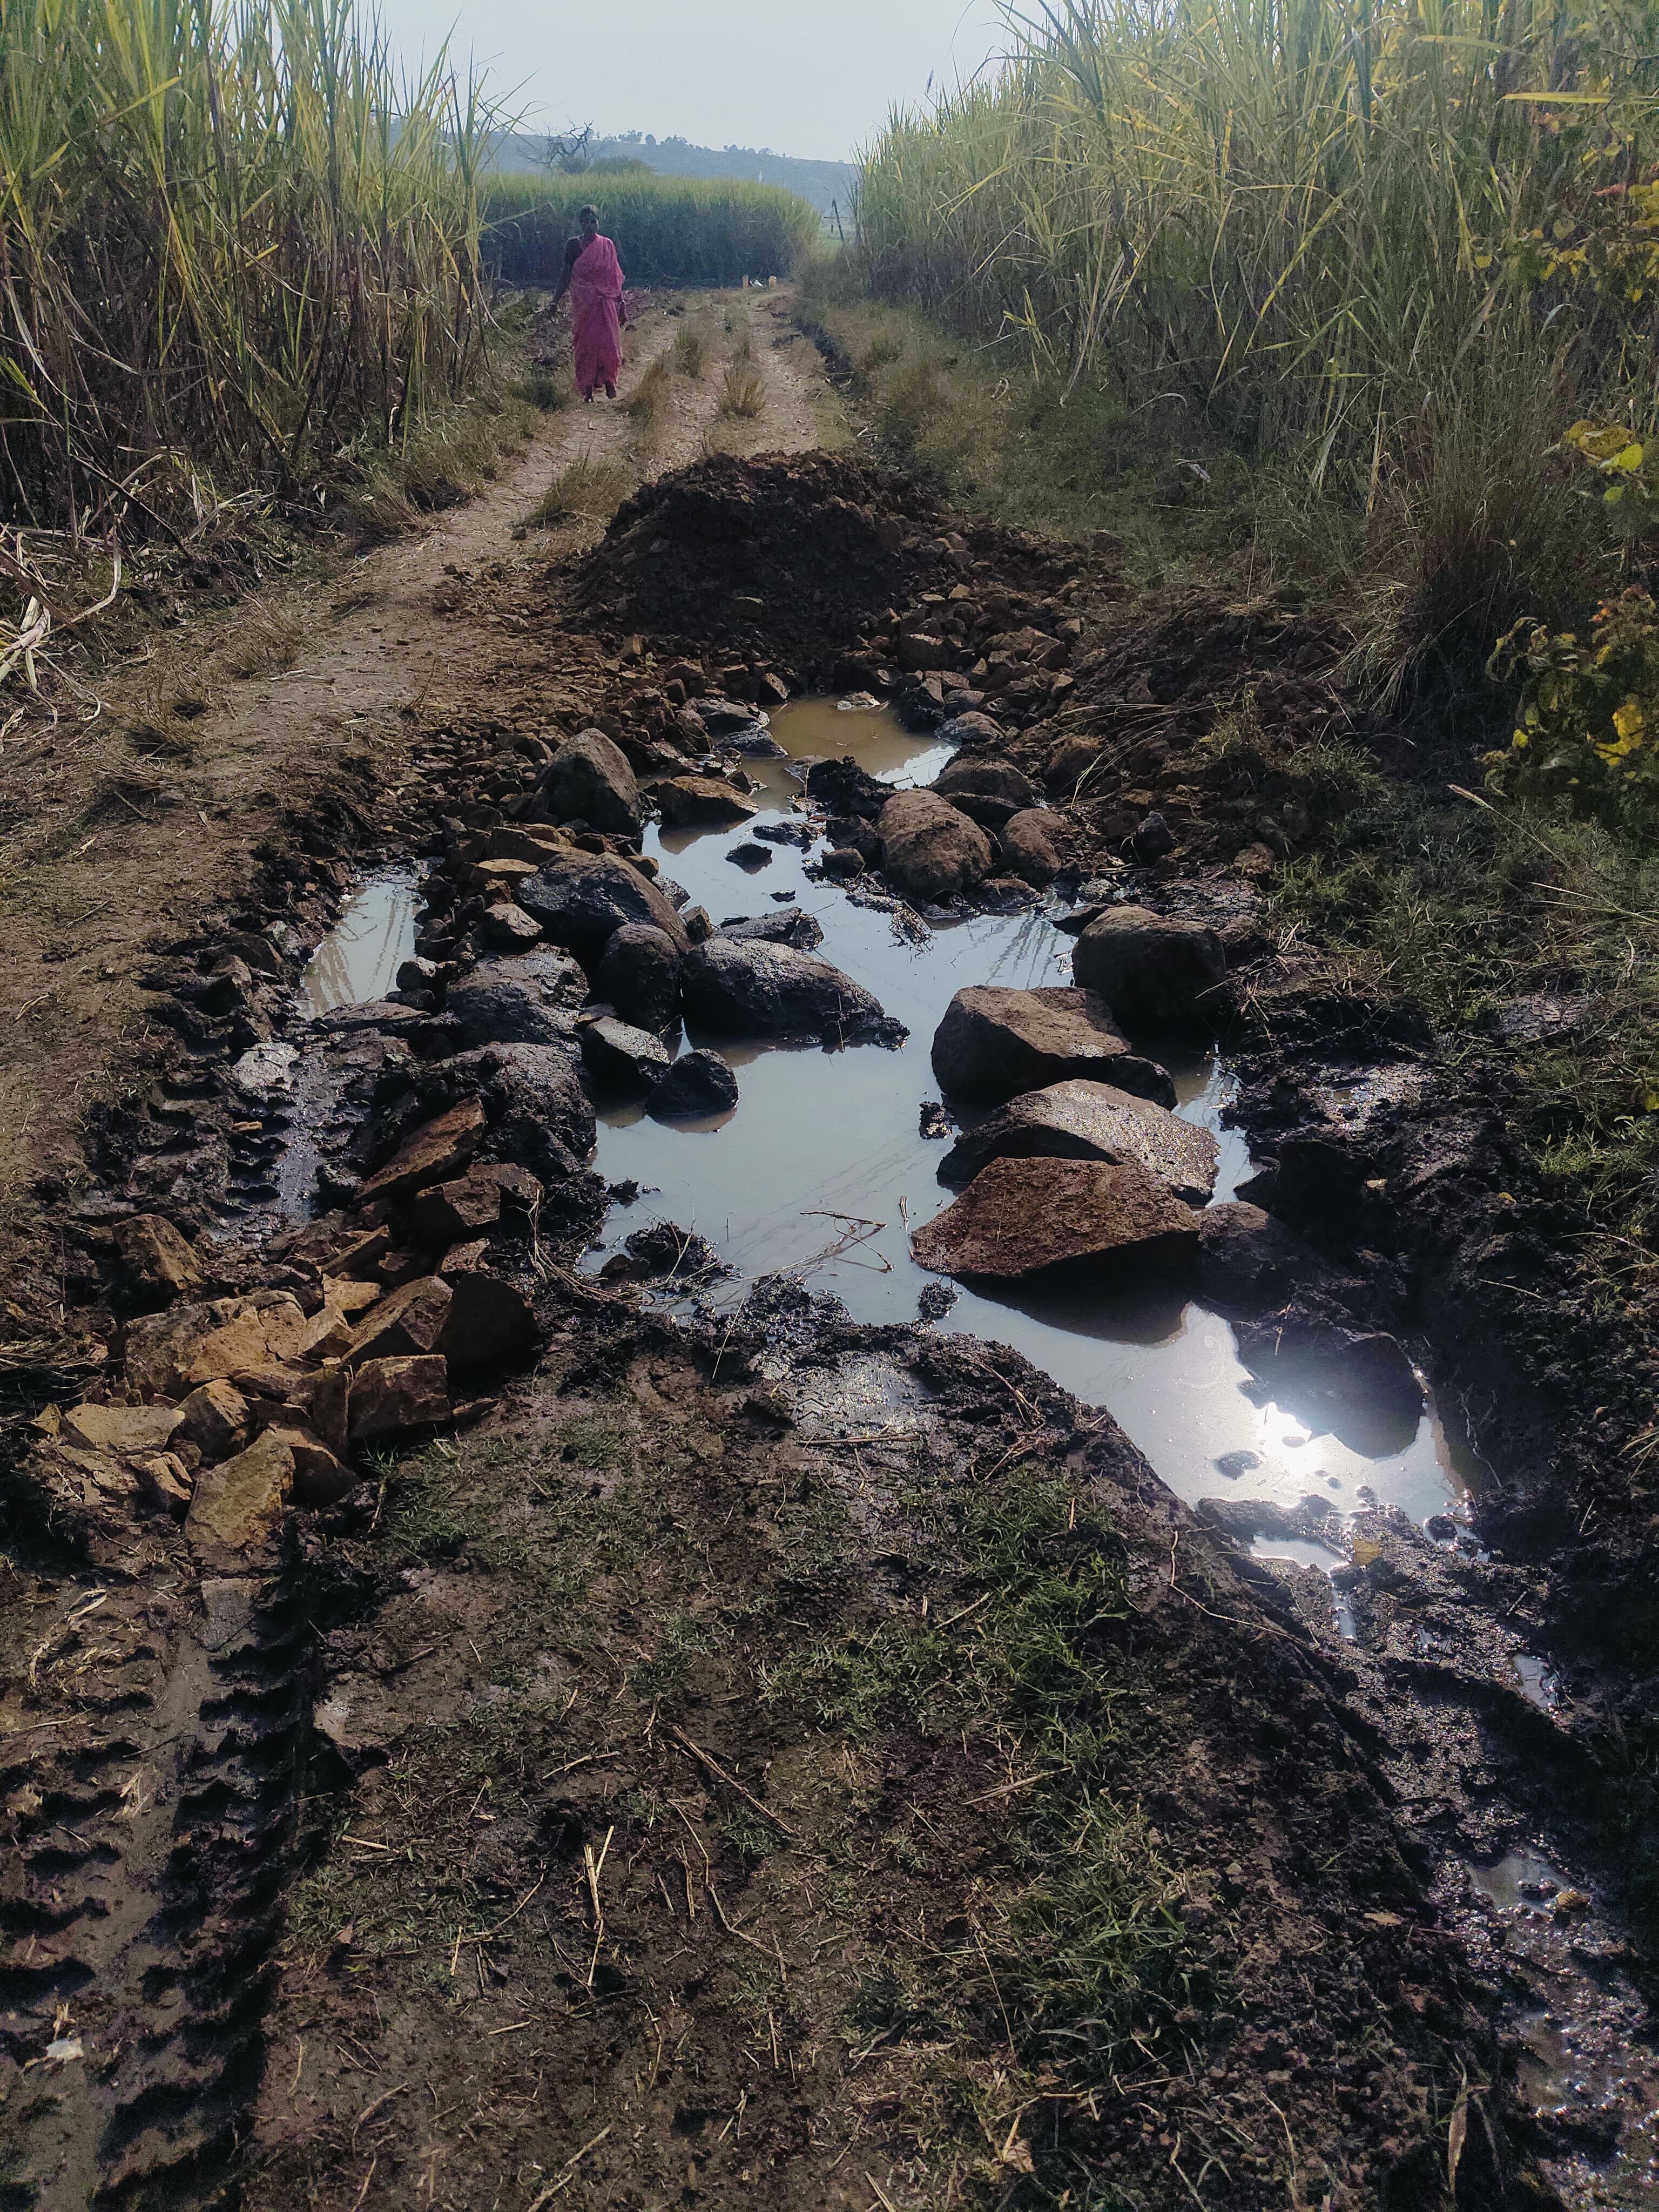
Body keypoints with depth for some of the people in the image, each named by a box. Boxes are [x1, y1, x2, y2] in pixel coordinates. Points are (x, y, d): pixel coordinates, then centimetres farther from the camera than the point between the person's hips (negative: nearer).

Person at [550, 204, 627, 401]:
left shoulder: (607, 245, 6)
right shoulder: (573, 245, 4)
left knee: (608, 341, -10)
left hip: (606, 303, 0)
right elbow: (566, 276, 6)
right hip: (583, 303, 0)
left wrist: (622, 304, 6)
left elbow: (615, 277, 9)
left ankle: (609, 381, 5)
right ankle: (588, 389, 4)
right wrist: (555, 301, 0)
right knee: (585, 344, -2)